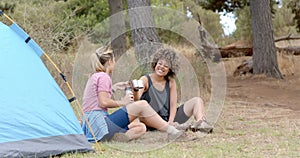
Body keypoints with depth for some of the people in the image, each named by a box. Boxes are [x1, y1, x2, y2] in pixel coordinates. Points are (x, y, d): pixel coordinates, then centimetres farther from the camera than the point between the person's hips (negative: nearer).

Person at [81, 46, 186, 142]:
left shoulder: (94, 76, 23)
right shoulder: (104, 77, -7)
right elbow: (103, 102, -18)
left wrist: (113, 88, 26)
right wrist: (122, 102, -5)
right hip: (99, 122, -10)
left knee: (141, 128, 15)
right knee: (142, 105, -9)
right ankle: (171, 131, -8)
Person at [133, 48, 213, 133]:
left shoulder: (171, 82, 7)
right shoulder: (145, 80, -4)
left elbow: (173, 104, -2)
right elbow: (136, 99, -21)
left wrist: (170, 121, -19)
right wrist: (135, 90, -45)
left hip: (169, 118, 5)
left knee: (197, 100, -2)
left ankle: (201, 122, -32)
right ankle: (175, 126, -52)